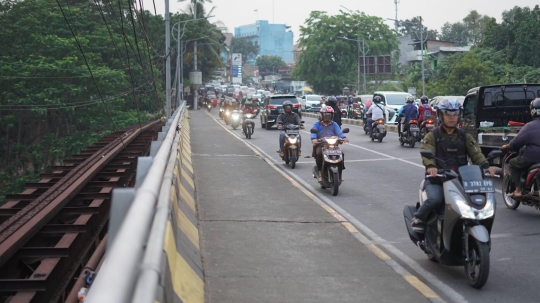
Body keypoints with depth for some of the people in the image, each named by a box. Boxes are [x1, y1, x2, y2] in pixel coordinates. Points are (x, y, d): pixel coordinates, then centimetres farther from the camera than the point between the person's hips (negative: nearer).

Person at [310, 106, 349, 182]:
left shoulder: (334, 124, 15)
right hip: (320, 144, -2)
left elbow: (339, 131, -3)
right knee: (319, 154, -33)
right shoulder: (317, 124, 8)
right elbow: (313, 132, -10)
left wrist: (343, 137, -24)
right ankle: (320, 174, -22)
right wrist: (314, 139, -33)